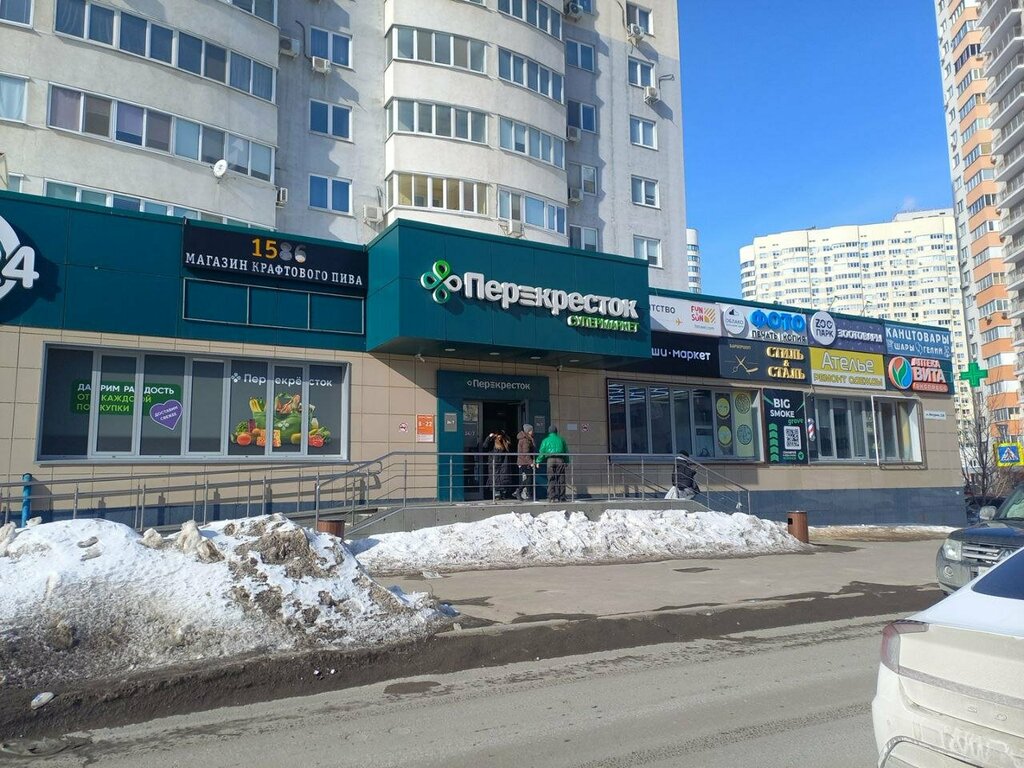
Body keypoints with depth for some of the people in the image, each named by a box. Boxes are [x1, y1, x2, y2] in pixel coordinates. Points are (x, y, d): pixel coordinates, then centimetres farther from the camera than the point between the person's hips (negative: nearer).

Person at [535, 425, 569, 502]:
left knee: (551, 479, 1)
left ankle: (552, 497, -4)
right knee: (561, 479, 4)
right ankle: (561, 497, 3)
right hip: (560, 460, 1)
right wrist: (567, 462, 21)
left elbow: (542, 452, 6)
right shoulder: (561, 440, 16)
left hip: (550, 460, -1)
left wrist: (538, 462, 13)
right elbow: (566, 452, 15)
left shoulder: (546, 440, 11)